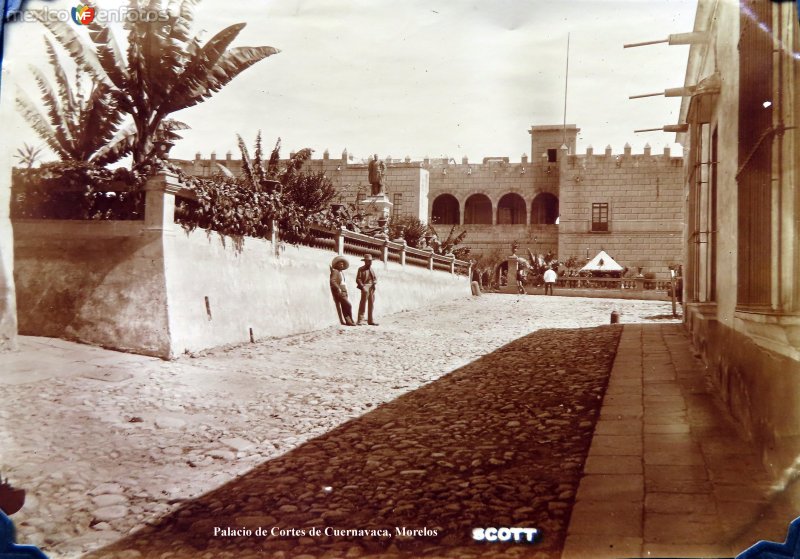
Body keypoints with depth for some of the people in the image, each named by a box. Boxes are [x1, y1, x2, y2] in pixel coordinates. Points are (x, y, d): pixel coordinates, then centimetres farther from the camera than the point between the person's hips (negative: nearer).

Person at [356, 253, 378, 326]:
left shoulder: (372, 269, 19)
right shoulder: (361, 269, -1)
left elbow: (375, 278, 20)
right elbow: (358, 279, -7)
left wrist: (374, 282, -2)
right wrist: (362, 286, -18)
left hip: (372, 288, 7)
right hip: (365, 287, -7)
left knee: (371, 304, 9)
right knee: (363, 304, -10)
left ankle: (371, 320, 16)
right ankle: (360, 320, -9)